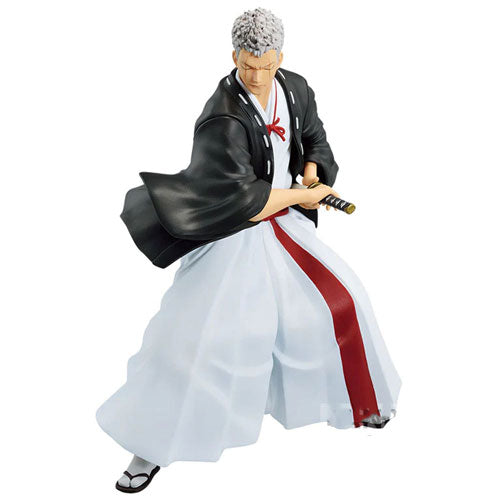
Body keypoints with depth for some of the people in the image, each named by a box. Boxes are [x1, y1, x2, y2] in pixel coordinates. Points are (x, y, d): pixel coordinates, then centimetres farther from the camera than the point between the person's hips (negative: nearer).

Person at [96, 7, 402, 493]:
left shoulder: (295, 89, -1)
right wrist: (303, 197, -14)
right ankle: (153, 448, 9)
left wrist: (312, 177, -5)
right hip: (230, 235, -6)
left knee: (339, 296, 8)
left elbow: (314, 140, 16)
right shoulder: (223, 120, -24)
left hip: (283, 222, 7)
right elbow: (242, 201, -26)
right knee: (194, 336, -10)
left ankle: (357, 397, 36)